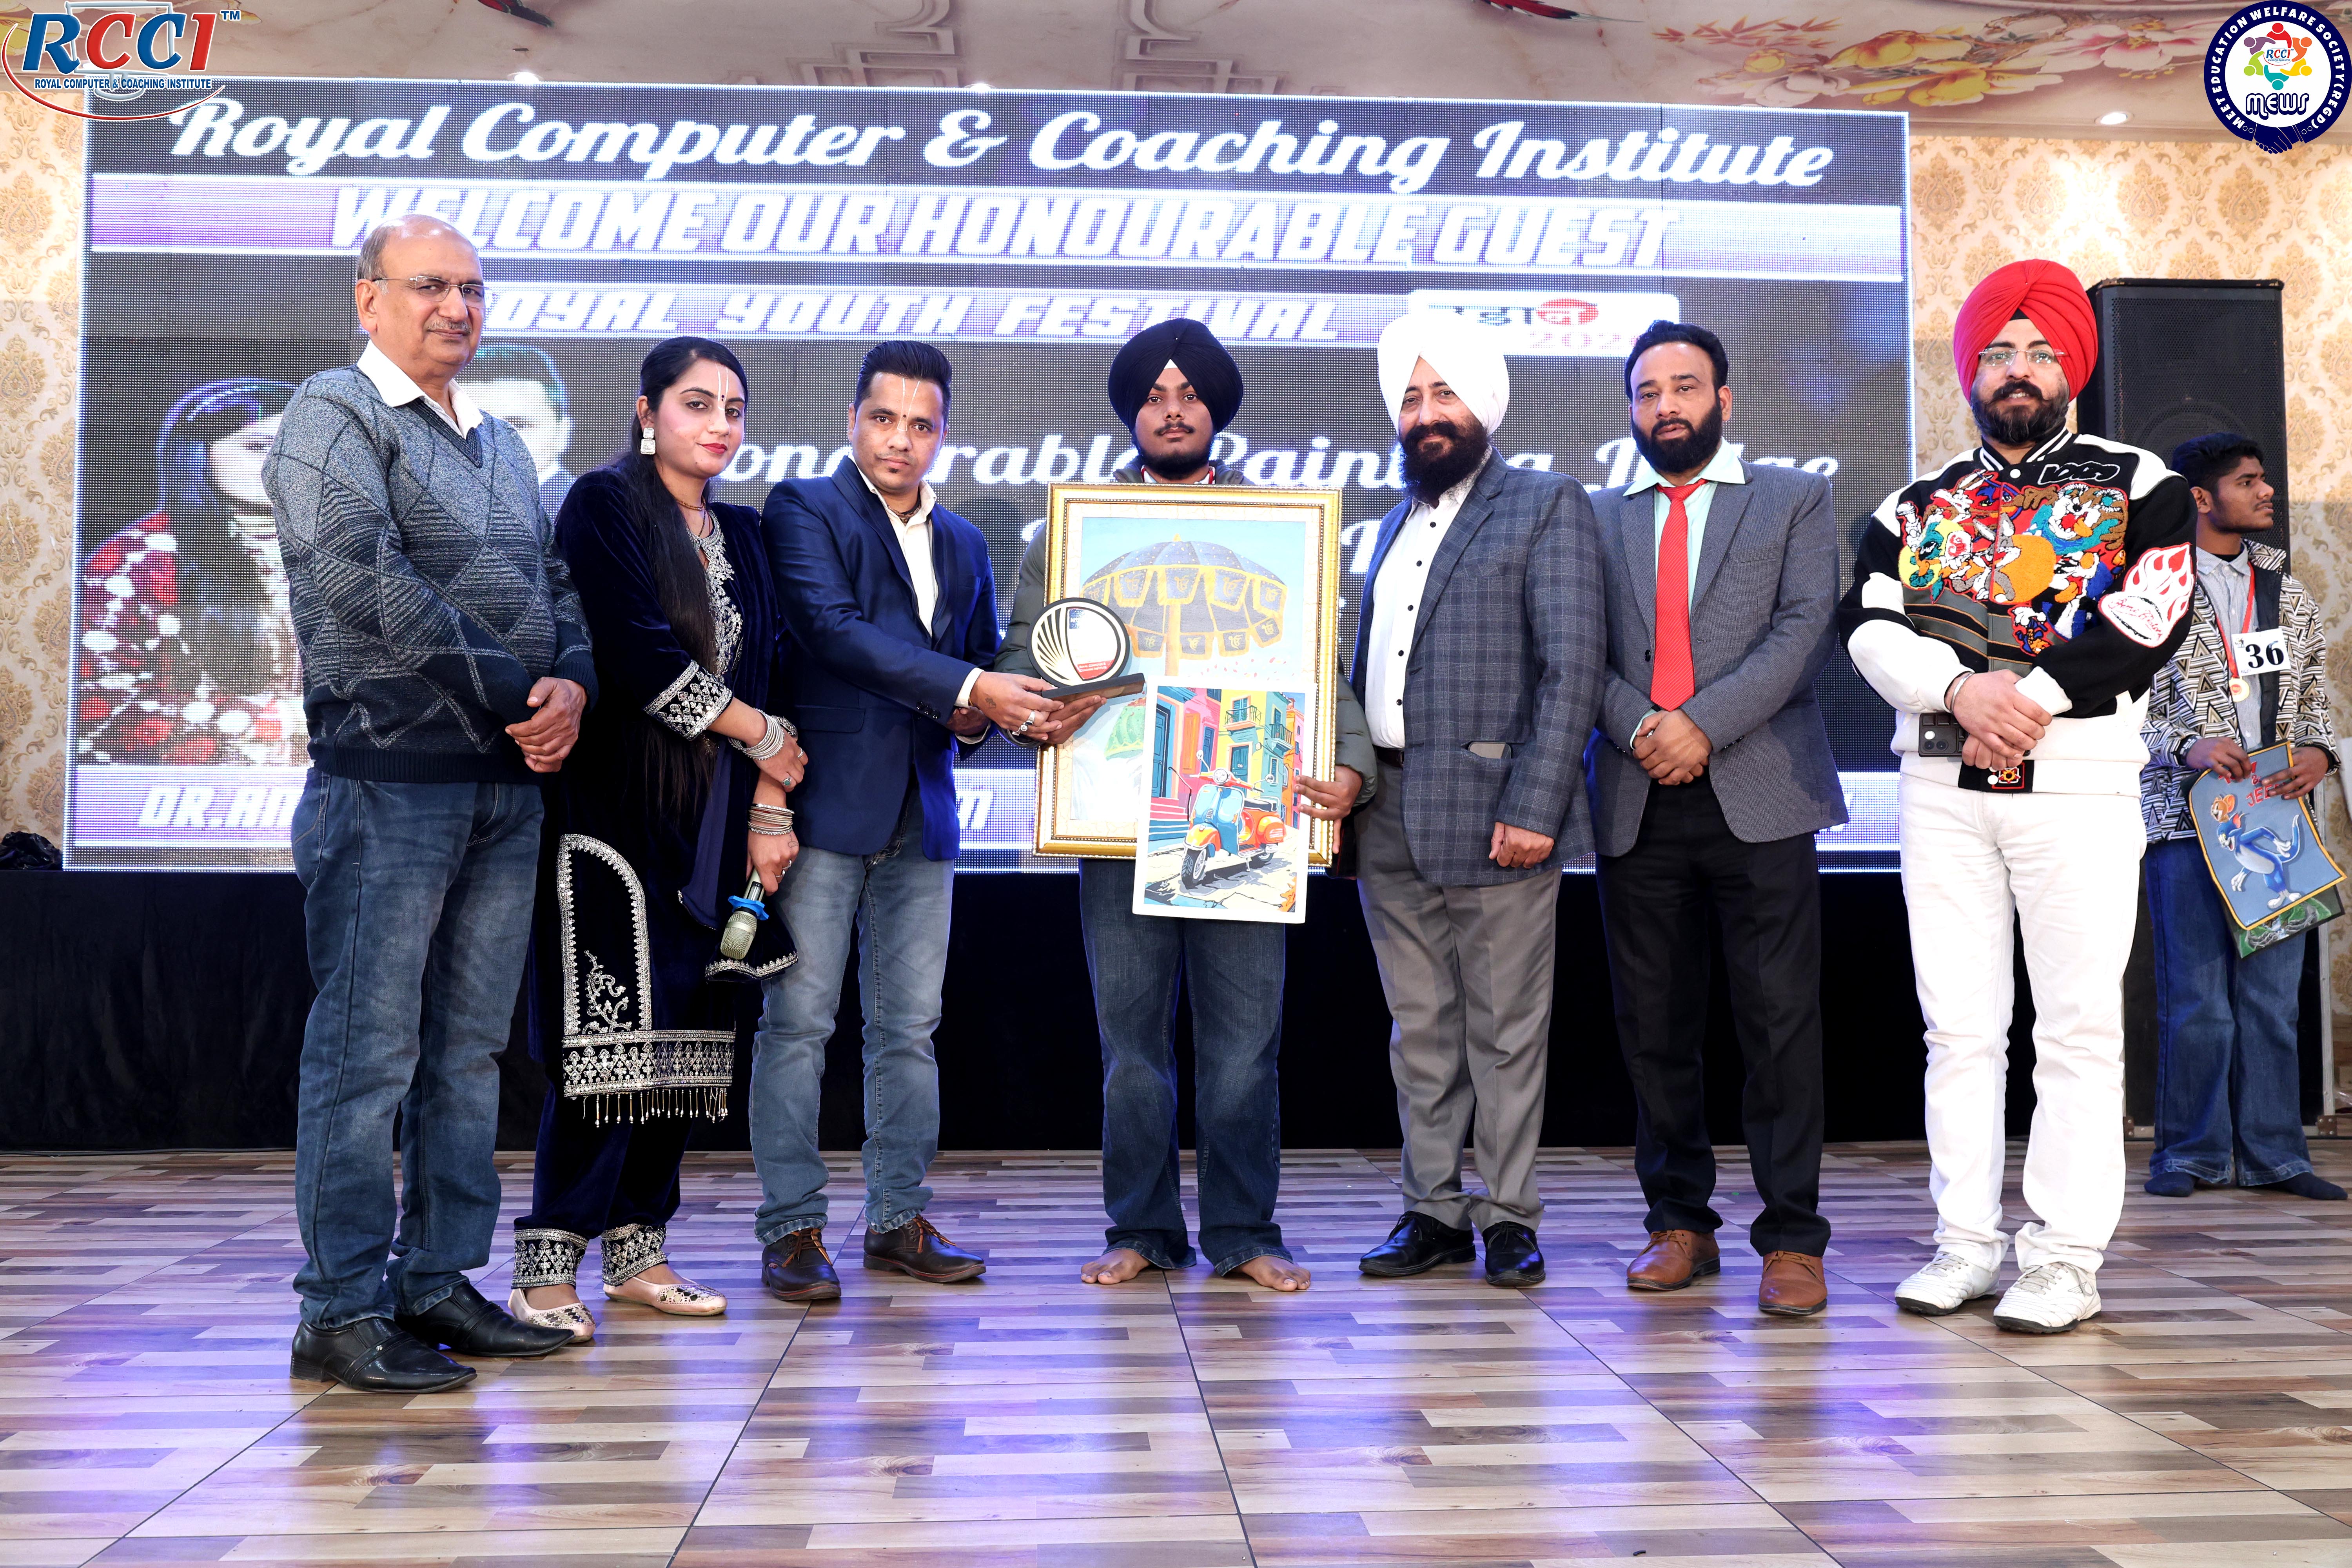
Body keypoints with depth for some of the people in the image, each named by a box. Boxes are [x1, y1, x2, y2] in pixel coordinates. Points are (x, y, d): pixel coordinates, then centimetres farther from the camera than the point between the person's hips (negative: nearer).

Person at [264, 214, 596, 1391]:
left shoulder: (500, 445, 20)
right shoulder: (334, 415, -2)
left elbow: (556, 583, 17)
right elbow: (369, 583, -14)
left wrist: (573, 683, -4)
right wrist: (509, 696, -13)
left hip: (510, 781, 7)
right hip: (390, 776, -7)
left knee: (468, 1046, 10)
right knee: (368, 1050, -3)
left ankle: (438, 1283, 19)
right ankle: (342, 1309, 5)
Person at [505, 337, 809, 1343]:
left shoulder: (742, 533, 18)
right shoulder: (603, 506, -2)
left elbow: (768, 669, 12)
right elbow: (637, 649, -14)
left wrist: (768, 807, 2)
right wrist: (759, 733, -7)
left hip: (709, 824, 6)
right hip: (616, 805, -6)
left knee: (685, 1033, 6)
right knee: (608, 1033, -9)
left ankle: (640, 1251, 14)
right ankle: (547, 1268, -2)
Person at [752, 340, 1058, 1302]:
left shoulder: (963, 544, 19)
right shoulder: (803, 510, 0)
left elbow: (981, 662, 24)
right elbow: (834, 628, -15)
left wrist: (976, 718, 0)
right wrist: (966, 687, -21)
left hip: (923, 811, 6)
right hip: (825, 800, -5)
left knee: (910, 1027, 8)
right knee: (799, 1020, -2)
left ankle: (899, 1220, 17)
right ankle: (791, 1228, 7)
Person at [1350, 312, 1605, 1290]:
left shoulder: (1547, 508, -1)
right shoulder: (1397, 523, 20)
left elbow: (1573, 671, -10)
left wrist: (1533, 806, -18)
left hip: (1492, 810, -6)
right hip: (1388, 816, 6)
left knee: (1505, 1029, 1)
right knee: (1419, 1030, 11)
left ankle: (1509, 1219, 12)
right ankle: (1433, 1212, 20)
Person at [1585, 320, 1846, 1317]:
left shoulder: (1796, 501, 11)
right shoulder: (1599, 518, 17)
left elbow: (1805, 629, -3)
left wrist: (1706, 725, -13)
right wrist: (1637, 725, -11)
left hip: (1758, 795, -2)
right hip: (1637, 804, 3)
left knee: (1780, 1021, -4)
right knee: (1654, 1027, 6)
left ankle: (1792, 1241, 4)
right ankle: (1680, 1224, 18)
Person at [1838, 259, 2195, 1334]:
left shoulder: (2139, 486, 9)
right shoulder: (1918, 506, 15)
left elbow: (2150, 620, -6)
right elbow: (1868, 627, 1)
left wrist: (2030, 700, -14)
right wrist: (1961, 689, -16)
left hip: (2079, 783, -2)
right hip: (1941, 790, 3)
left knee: (2079, 1027, -2)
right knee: (1958, 1027, 5)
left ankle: (2065, 1259, 6)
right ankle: (1966, 1242, 15)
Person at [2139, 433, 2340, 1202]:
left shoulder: (2287, 590, 17)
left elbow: (2315, 692, 20)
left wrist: (2319, 749, 0)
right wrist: (2187, 746, -18)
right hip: (2188, 815, -5)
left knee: (2274, 992, 5)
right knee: (2195, 996, -3)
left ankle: (2272, 1153, 13)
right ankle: (2191, 1153, 8)